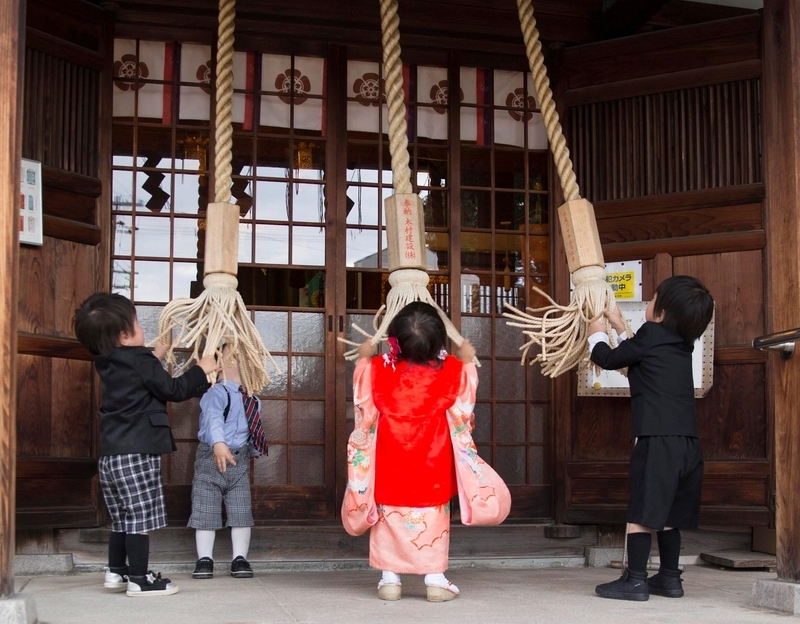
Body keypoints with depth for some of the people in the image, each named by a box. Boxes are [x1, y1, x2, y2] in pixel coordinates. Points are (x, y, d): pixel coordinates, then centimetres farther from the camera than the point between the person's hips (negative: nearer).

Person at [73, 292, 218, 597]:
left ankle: (116, 571, 24)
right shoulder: (141, 362, -12)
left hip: (110, 455, 9)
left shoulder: (108, 364, 14)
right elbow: (173, 389, -7)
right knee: (140, 519, -3)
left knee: (122, 519, 18)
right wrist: (202, 369, 4)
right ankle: (139, 579, -1)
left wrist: (155, 356, 39)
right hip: (136, 454, -9)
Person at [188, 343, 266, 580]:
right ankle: (204, 560, 12)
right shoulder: (217, 393, -15)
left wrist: (255, 449, 11)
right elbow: (213, 418, -34)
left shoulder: (252, 400, 10)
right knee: (205, 509, 1)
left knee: (241, 510, 3)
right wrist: (219, 443, -49)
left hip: (239, 458, 5)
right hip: (211, 457, -5)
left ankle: (240, 559, 13)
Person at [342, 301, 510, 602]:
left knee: (389, 517, 12)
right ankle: (435, 578, 5)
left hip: (390, 467, 0)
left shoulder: (377, 369, -10)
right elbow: (465, 400, 8)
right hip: (432, 466, 0)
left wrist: (363, 358, 23)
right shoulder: (451, 370, -10)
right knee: (434, 519, 8)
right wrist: (467, 361, 24)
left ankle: (389, 577, 11)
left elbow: (363, 400, 8)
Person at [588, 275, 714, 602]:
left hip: (657, 438, -8)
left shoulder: (651, 333, -5)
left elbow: (609, 359, 6)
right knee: (668, 513, 15)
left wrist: (596, 334, 25)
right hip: (688, 441, 8)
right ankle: (670, 578, 19)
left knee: (642, 511, -3)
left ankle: (635, 580, -2)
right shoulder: (684, 343, 17)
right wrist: (618, 326, 43)